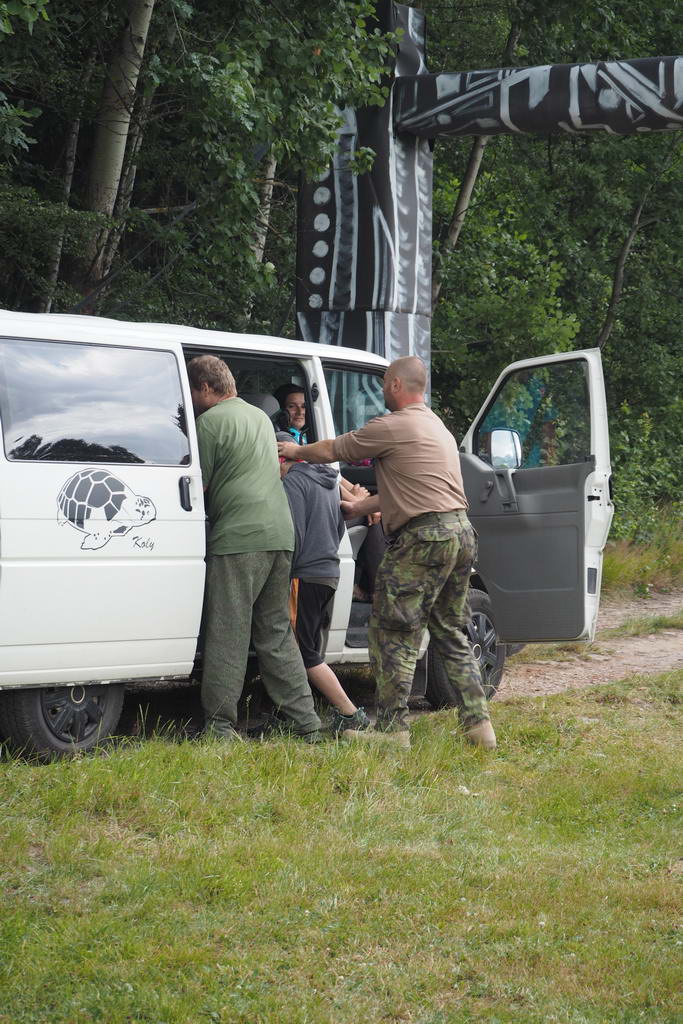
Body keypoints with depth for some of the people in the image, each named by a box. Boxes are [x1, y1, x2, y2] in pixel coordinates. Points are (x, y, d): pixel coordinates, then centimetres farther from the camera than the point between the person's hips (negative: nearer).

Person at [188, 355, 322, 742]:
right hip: (281, 534, 8)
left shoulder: (211, 421, -6)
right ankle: (307, 721, 11)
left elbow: (199, 485, -5)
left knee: (227, 635, -3)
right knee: (277, 631, 14)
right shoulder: (260, 416, 21)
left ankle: (220, 725, -2)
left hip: (238, 538, -8)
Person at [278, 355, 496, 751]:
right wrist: (360, 507, 35)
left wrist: (296, 451, 23)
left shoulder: (391, 427, -7)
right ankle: (479, 725, 11)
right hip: (462, 533, 9)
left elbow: (330, 451, 3)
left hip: (425, 538, -9)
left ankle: (393, 730, -3)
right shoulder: (438, 428, 22)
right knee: (450, 633, 16)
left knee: (393, 635, -2)